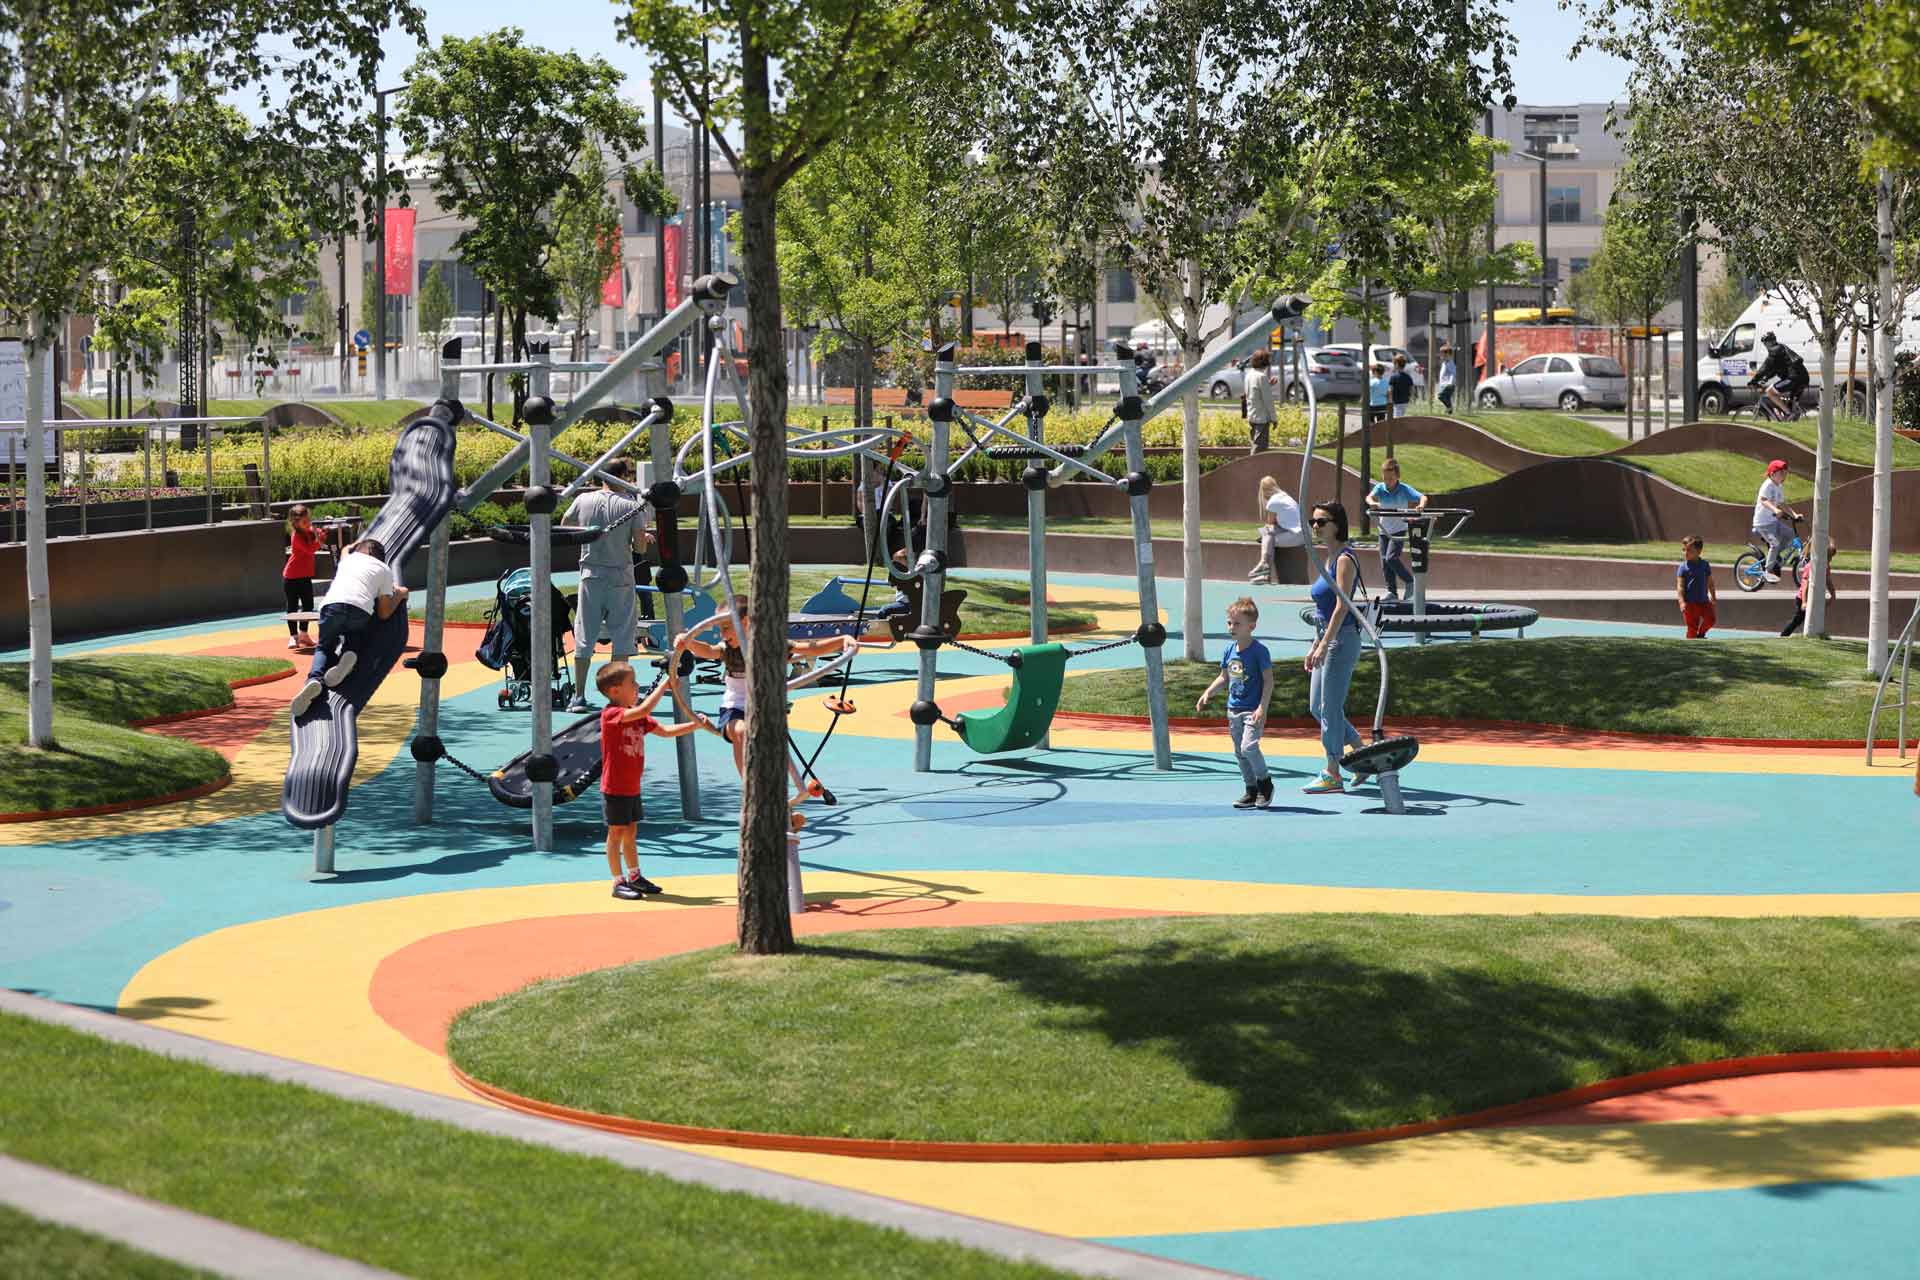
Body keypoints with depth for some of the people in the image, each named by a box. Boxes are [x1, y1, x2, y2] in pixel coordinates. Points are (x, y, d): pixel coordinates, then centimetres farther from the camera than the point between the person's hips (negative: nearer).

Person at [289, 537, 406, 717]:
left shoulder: (348, 559, 32)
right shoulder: (385, 570, 26)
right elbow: (384, 613, 23)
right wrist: (400, 595, 40)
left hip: (332, 605, 1)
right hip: (361, 610, -1)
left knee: (324, 647, 18)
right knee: (353, 640, 29)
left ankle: (315, 679, -14)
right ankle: (349, 654, -8)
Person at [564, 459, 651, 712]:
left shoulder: (583, 501, 1)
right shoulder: (632, 506, -8)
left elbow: (564, 527, 16)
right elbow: (640, 546, -9)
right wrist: (645, 537, 13)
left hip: (590, 576, 2)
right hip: (620, 578, -2)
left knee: (584, 638, 7)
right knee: (621, 637, 5)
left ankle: (579, 697, 8)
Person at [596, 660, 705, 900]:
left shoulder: (638, 717, 9)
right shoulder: (611, 714, -20)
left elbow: (665, 731, 13)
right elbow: (643, 710, -34)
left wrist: (694, 725, 3)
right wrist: (664, 684, -29)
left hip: (632, 788, 8)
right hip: (614, 789, -8)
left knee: (630, 832, 16)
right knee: (616, 832, 0)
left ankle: (634, 877, 25)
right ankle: (618, 882, 6)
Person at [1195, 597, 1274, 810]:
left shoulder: (1259, 651, -12)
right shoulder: (1229, 650, 7)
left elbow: (1268, 680, -12)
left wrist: (1262, 708, -19)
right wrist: (1208, 693, 6)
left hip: (1253, 710, -7)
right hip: (1233, 710, 7)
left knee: (1249, 746, -20)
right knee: (1239, 753, 10)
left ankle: (1265, 783, 0)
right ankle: (1252, 791, 21)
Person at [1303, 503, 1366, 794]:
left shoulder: (1344, 559, -13)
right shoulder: (1330, 559, 16)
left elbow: (1341, 607, -19)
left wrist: (1324, 645, -22)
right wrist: (1315, 647, 20)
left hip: (1342, 639, -10)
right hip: (1328, 639, 10)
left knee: (1330, 708, -4)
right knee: (1316, 707, 13)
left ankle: (1332, 775, 4)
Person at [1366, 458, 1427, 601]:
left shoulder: (1404, 489, -12)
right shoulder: (1380, 488, -5)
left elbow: (1422, 497, -20)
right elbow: (1370, 496, -24)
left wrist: (1421, 505, -44)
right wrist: (1372, 503, -48)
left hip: (1399, 530, -4)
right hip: (1384, 531, 4)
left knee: (1391, 557, -18)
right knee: (1384, 561, 2)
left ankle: (1410, 581, -1)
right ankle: (1392, 592, 11)